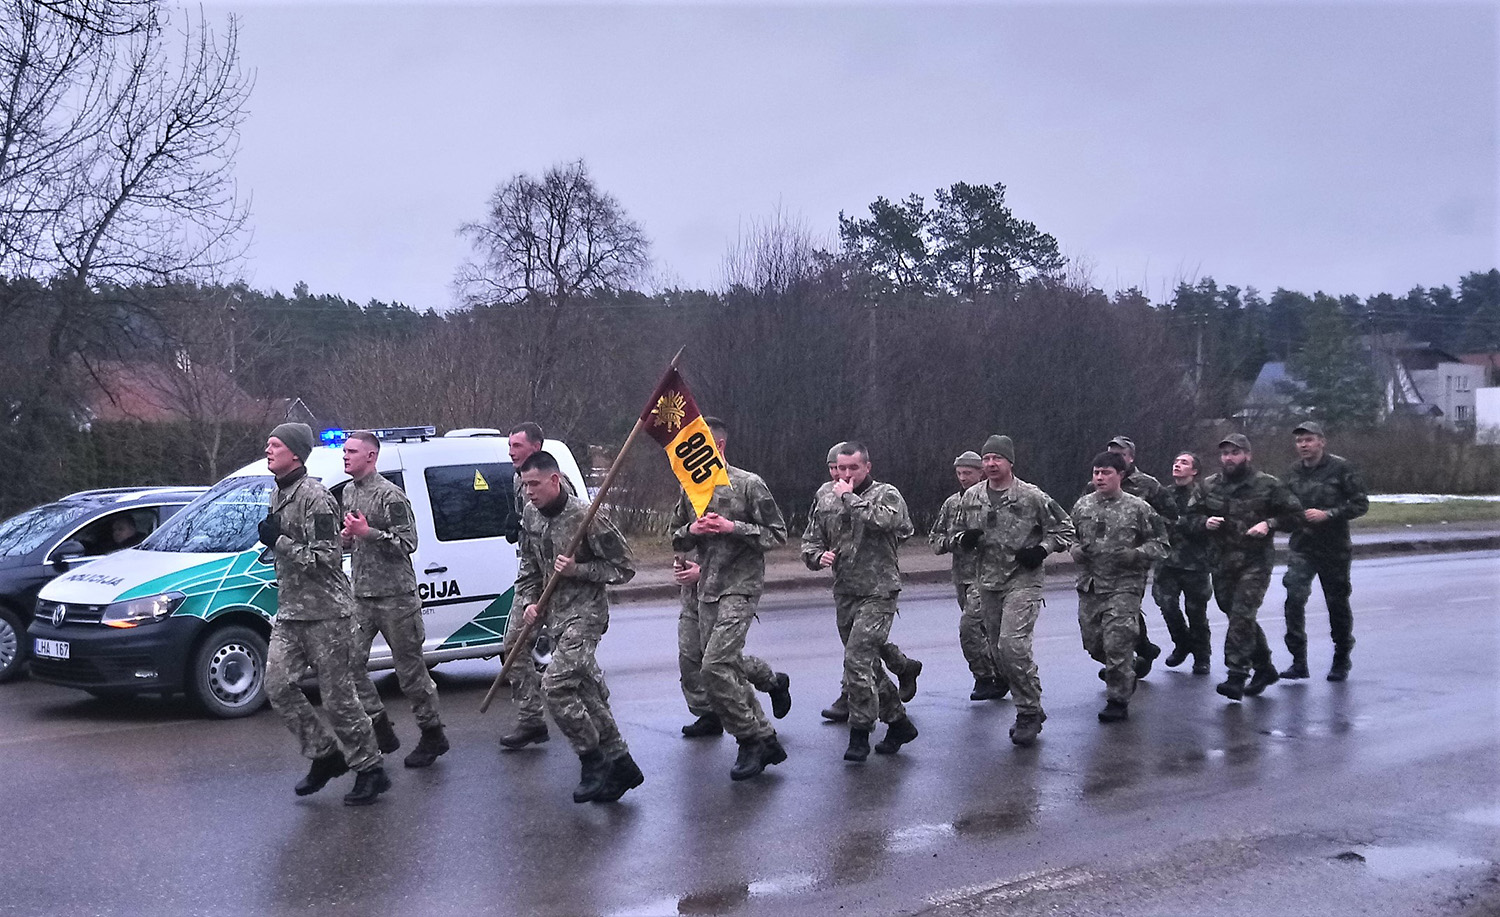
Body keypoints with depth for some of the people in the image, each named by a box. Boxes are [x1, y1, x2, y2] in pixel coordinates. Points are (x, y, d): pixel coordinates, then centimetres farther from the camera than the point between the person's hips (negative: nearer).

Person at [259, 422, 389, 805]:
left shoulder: (314, 496, -16)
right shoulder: (277, 494, 14)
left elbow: (326, 558, -21)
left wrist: (279, 542, -19)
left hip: (326, 612, -9)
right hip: (289, 612, 9)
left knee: (338, 696, -3)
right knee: (278, 687, 3)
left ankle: (371, 770, 10)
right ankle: (325, 753, 18)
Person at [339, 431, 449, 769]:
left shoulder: (390, 495, -11)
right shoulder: (347, 493, 14)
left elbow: (407, 543, -16)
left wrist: (368, 532, -22)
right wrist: (346, 537, 5)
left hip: (395, 595, -8)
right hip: (360, 595, 8)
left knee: (409, 667, 0)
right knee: (351, 662, 0)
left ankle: (432, 735, 13)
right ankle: (380, 730, 12)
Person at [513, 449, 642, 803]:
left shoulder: (587, 517, -16)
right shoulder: (531, 518, 6)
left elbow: (624, 568, -11)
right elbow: (529, 568, 17)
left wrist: (577, 570, -20)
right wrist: (528, 602, 0)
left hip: (585, 614, -8)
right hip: (555, 616, 8)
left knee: (555, 686, -19)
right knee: (587, 694, 10)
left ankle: (593, 761, -5)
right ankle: (621, 765, 20)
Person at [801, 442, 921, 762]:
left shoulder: (886, 495, -4)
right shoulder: (826, 505, 11)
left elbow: (883, 520, -26)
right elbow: (809, 543, 14)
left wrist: (849, 498, -16)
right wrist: (819, 556, -9)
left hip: (877, 593, -6)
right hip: (844, 595, 7)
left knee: (857, 660, -17)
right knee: (868, 666, 14)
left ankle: (859, 733, -6)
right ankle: (898, 721, 29)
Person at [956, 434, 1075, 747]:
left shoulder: (1033, 497, -7)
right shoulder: (971, 497, 7)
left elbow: (1064, 529, 1)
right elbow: (960, 532, 21)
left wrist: (1042, 549, -13)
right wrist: (965, 539, -2)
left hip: (1023, 581, -6)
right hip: (987, 583, 6)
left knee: (1013, 645, -19)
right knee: (1000, 648, 10)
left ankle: (1029, 712, -5)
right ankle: (1030, 709, 25)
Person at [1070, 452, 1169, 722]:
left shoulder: (1138, 508, -3)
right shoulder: (1082, 506, 8)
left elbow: (1159, 545, 0)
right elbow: (1070, 537, 21)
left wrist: (1133, 555, -16)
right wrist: (1078, 551, -1)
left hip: (1124, 586, -5)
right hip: (1089, 586, 5)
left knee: (1117, 645, -10)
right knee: (1093, 643, 10)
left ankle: (1118, 701, 3)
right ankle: (1127, 672, 39)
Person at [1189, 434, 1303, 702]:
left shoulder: (1267, 485, -2)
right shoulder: (1209, 486, 8)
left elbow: (1295, 514, 3)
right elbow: (1191, 519, 14)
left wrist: (1269, 523, -13)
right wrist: (1205, 521, -9)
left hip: (1255, 562, -5)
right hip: (1221, 563, 5)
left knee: (1242, 616, -16)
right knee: (1239, 617, 12)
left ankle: (1236, 677, -14)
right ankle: (1264, 668, 29)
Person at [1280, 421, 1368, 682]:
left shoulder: (1340, 468, -7)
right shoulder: (1294, 471, 7)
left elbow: (1361, 504, -8)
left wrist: (1327, 514, -18)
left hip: (1334, 549, -3)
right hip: (1302, 548, 3)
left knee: (1337, 603, 9)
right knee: (1294, 597, -15)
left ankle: (1341, 661, 28)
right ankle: (1298, 661, -10)